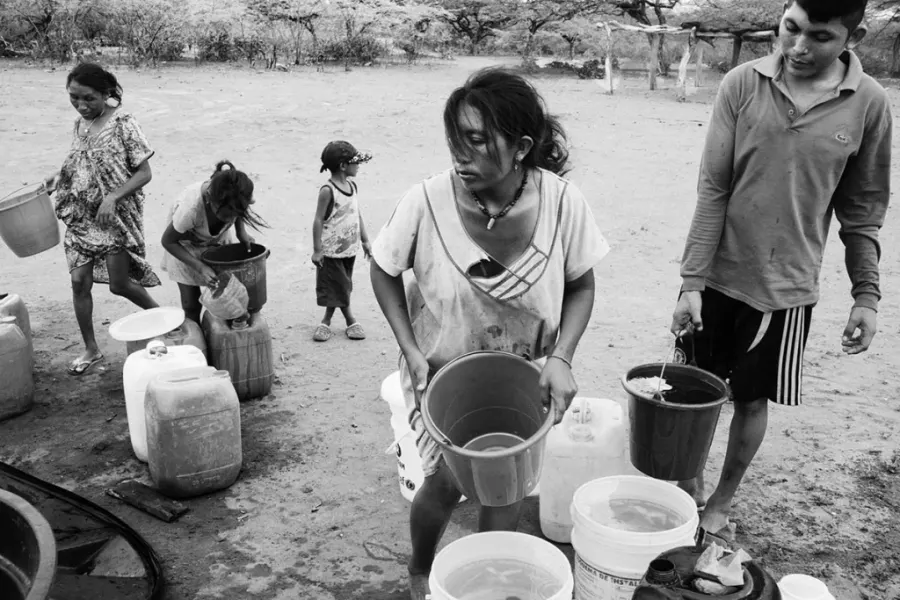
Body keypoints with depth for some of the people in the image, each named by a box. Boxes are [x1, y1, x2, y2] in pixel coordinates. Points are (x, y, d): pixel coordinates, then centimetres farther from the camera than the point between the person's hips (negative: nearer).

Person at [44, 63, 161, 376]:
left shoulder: (123, 125, -14)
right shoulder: (80, 124, 5)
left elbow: (144, 174, -14)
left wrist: (112, 197, -23)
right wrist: (59, 177, 1)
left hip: (116, 217, -6)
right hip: (81, 215, 6)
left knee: (119, 284, -2)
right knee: (79, 281, 4)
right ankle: (91, 349, 18)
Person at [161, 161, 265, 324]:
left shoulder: (234, 198, -32)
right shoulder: (191, 207, -44)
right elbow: (168, 241, -25)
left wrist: (242, 233, -19)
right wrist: (200, 267, -33)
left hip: (219, 240, 3)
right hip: (186, 246, -3)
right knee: (191, 305, 1)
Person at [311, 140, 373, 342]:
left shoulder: (353, 186, 4)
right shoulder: (328, 190, -17)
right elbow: (319, 220, -15)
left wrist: (365, 241, 13)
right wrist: (317, 250, -15)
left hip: (349, 248, 7)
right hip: (331, 249, -7)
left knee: (342, 285, 13)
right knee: (339, 286, 4)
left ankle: (327, 321, 26)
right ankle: (350, 320, 19)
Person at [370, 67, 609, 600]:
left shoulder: (562, 202, -22)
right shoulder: (426, 202, -25)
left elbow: (581, 285, -6)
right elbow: (385, 270, -6)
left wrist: (561, 358, -19)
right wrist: (411, 350, -14)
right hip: (442, 369, -1)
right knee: (449, 480, -7)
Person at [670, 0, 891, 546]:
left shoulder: (868, 104, -7)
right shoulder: (743, 84, -8)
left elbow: (862, 210, 2)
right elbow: (712, 189, -8)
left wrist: (867, 295, 1)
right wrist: (692, 280, -10)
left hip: (787, 287, 0)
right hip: (718, 276, 0)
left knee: (752, 401, 12)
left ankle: (722, 504, 33)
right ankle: (689, 492, 35)